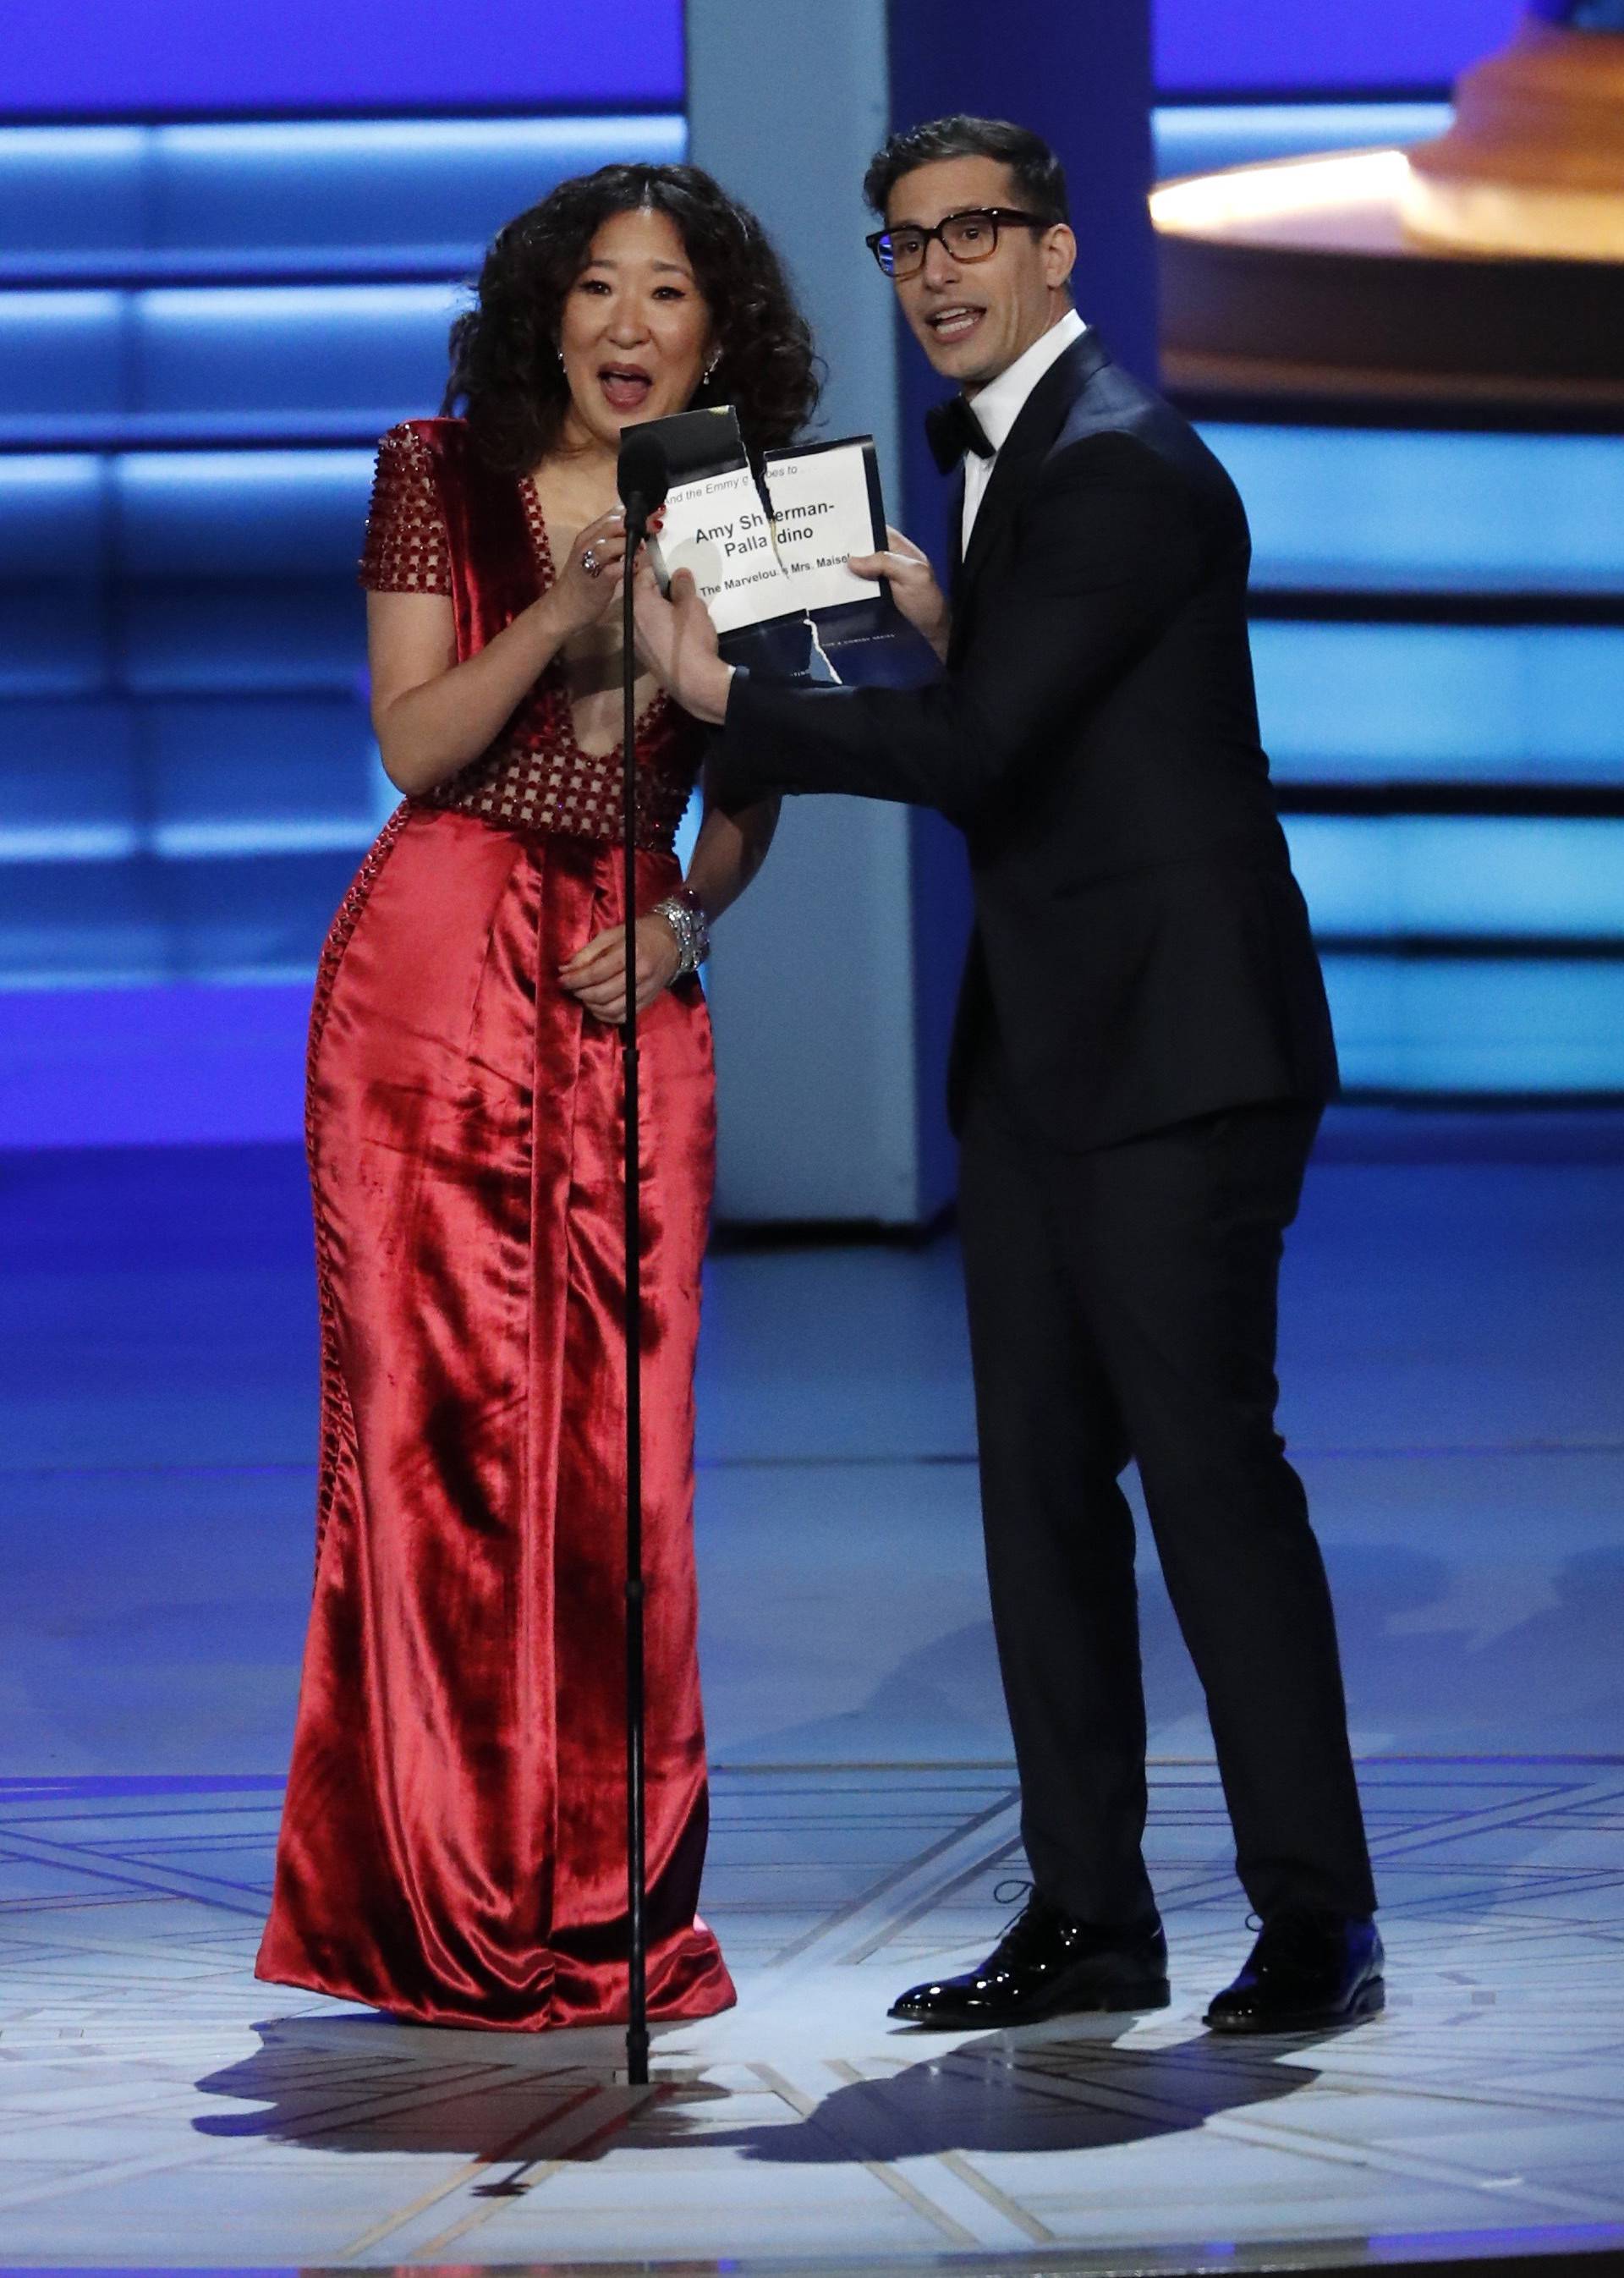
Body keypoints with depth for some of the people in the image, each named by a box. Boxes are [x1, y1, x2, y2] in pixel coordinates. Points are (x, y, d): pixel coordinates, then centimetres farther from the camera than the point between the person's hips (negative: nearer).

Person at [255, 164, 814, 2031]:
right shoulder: (442, 478, 2)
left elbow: (745, 797, 15)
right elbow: (415, 744, -4)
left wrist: (684, 920, -4)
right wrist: (560, 616, -19)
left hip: (628, 987, 2)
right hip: (434, 964, -2)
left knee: (621, 1436, -2)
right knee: (435, 1416, -4)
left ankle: (605, 1904, 7)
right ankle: (448, 1898, 3)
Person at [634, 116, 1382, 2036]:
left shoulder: (1123, 468, -14)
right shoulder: (1000, 451, 17)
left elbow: (981, 748, -20)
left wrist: (722, 697, -13)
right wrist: (942, 619, 3)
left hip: (1171, 1046, -10)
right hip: (1039, 1048, 10)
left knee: (1206, 1457, -9)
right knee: (1040, 1473, 9)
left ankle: (1315, 1914, -2)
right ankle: (1088, 1915, 15)